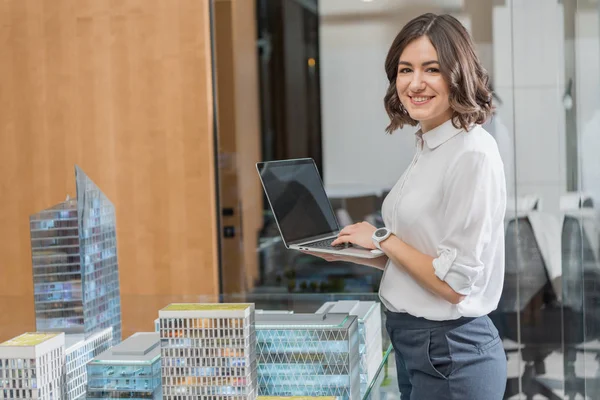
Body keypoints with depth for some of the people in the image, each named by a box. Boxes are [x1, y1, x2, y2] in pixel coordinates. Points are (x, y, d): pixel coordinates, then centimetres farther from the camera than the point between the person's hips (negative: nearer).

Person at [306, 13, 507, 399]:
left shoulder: (473, 153, -19)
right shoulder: (428, 148, 8)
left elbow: (455, 283, -21)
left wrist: (383, 238, -11)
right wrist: (347, 252, 9)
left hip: (451, 354, -8)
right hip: (415, 342, 8)